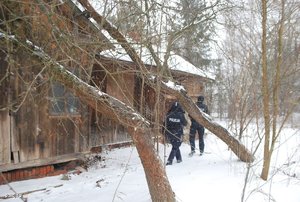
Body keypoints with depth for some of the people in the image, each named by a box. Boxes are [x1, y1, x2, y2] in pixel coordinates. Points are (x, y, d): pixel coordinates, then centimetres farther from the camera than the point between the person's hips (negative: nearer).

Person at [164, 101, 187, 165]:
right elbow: (185, 123, 1)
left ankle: (179, 158, 30)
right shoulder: (181, 115, -15)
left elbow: (165, 124, -2)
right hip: (178, 134, -3)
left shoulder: (168, 115, -9)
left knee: (175, 146, 22)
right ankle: (170, 160, -5)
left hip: (169, 134, 4)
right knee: (175, 147, 6)